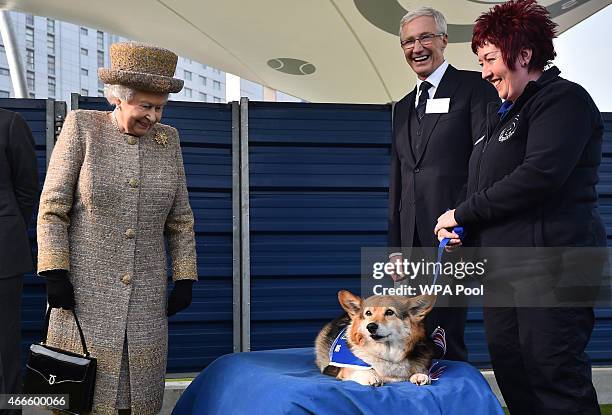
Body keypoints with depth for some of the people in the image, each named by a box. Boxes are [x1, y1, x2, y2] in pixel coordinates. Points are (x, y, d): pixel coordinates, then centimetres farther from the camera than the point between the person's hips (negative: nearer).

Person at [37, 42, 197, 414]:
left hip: (146, 295, 3)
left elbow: (180, 219, 10)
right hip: (86, 289, -3)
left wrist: (185, 279, 5)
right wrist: (54, 273, -10)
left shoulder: (167, 140, 6)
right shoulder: (82, 126, -3)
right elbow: (52, 207, -4)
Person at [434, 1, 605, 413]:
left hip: (550, 263, -9)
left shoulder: (563, 98, -6)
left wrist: (464, 213, -12)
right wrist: (461, 226, 5)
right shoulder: (507, 113, 21)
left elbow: (541, 174, -21)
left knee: (554, 378, -7)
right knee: (512, 377, 10)